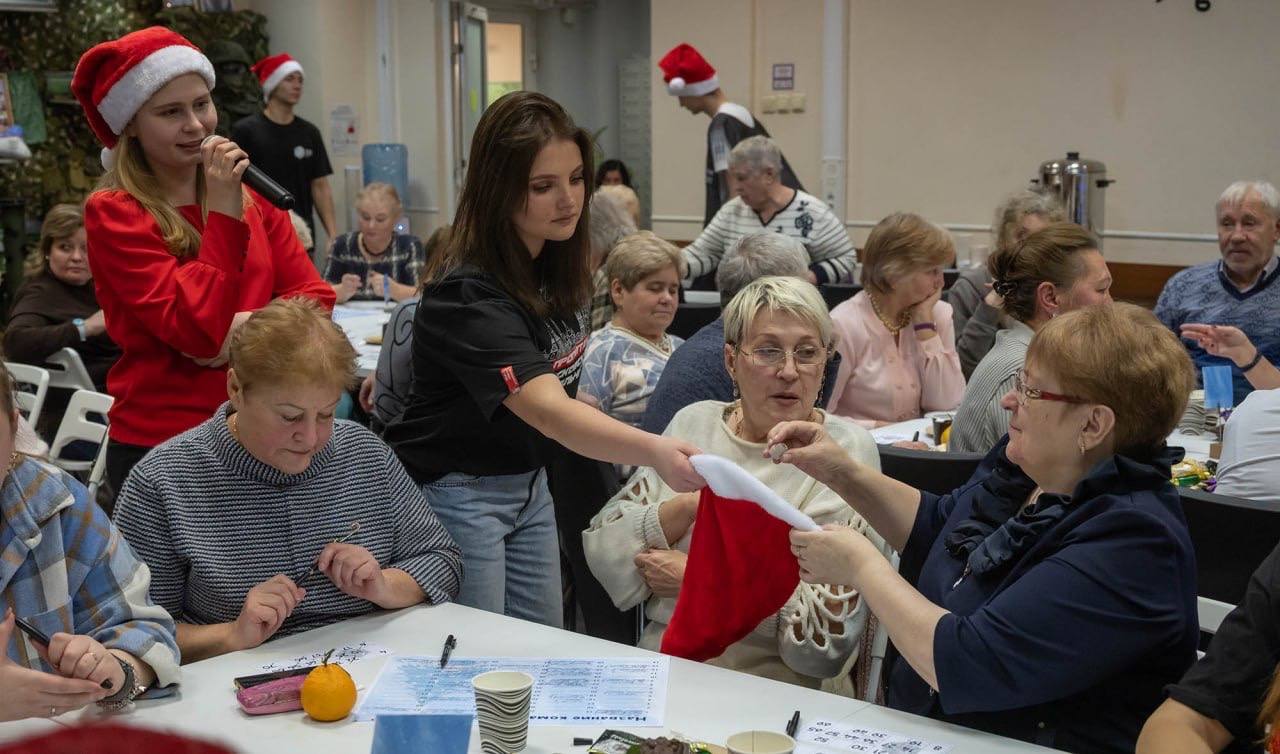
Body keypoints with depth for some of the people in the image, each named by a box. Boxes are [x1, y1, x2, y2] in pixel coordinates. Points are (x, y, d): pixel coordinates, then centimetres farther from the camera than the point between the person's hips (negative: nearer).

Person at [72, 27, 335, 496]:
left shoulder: (250, 195, 7)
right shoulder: (112, 213, -10)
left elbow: (315, 298, 1)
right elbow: (196, 329, -19)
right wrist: (225, 212, -20)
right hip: (161, 446, -5)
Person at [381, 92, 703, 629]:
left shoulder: (556, 263, -2)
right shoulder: (468, 293, -27)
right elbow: (545, 409, -40)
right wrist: (654, 451, -54)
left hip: (529, 481, 8)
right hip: (457, 491, -8)